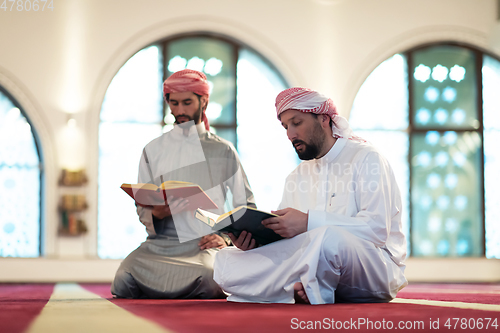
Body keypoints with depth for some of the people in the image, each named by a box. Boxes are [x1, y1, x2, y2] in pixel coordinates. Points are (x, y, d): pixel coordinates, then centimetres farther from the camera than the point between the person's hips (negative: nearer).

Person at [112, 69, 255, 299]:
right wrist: (156, 213, -10)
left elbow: (246, 206, 14)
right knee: (124, 279, -30)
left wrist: (227, 237, -3)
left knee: (206, 279, -37)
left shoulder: (223, 151, 13)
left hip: (205, 245, -1)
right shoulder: (153, 150, 17)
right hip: (160, 243, 1)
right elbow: (142, 209, 14)